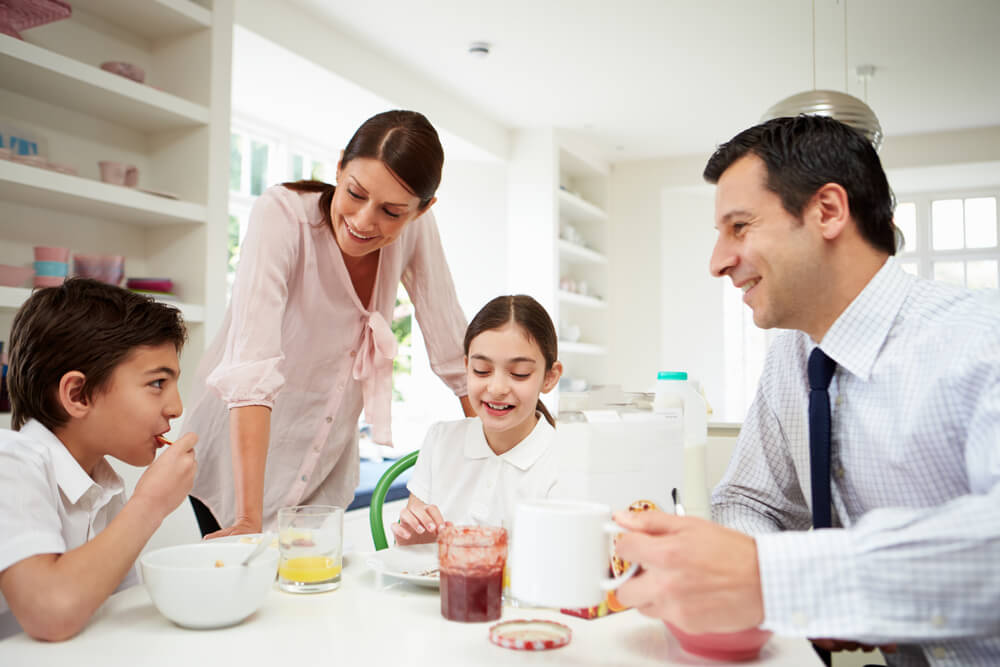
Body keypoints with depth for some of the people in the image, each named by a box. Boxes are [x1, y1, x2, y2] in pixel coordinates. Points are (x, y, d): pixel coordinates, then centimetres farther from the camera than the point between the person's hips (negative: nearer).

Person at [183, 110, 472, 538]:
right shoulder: (282, 214, -25)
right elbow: (251, 366, -33)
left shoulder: (414, 227, -13)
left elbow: (451, 344, -6)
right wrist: (249, 519, -38)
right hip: (239, 456, -4)